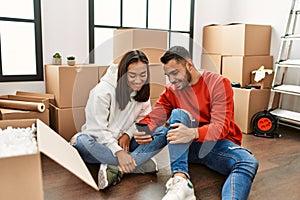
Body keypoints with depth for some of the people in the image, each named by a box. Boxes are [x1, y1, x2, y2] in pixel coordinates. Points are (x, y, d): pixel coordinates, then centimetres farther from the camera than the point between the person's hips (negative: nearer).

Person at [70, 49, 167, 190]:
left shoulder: (142, 90, -2)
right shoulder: (103, 90, -19)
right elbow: (97, 129, -21)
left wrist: (128, 134, -15)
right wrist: (118, 152, -31)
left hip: (125, 142, 4)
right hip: (100, 141, -3)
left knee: (162, 135, -20)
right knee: (81, 141, -38)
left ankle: (113, 167, -31)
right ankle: (140, 162, -32)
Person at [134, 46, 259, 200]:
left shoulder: (218, 83, -9)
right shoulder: (171, 90, 5)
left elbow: (221, 126, -19)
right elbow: (153, 118, -5)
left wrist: (193, 133, -38)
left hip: (217, 143, -2)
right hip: (186, 147, 2)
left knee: (249, 163, -30)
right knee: (178, 114, -25)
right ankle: (180, 180, -38)